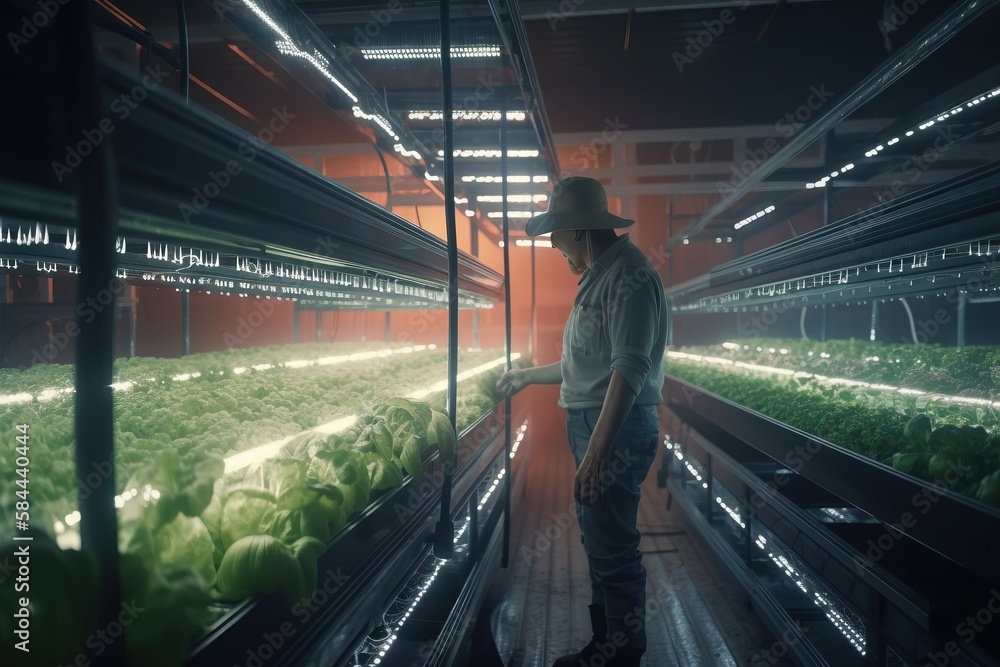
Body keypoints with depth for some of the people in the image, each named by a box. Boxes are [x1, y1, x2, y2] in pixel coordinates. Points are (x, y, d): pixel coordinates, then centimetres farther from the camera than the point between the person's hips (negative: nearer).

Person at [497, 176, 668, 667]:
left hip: (617, 431, -10)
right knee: (600, 544, 18)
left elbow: (629, 368, -24)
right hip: (592, 425, 10)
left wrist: (597, 452, -29)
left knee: (613, 552, -3)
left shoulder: (629, 275, -14)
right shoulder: (599, 276, 16)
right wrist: (528, 376, 34)